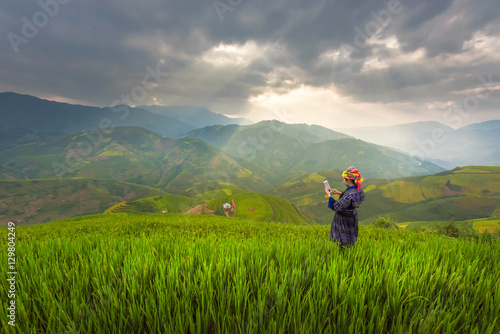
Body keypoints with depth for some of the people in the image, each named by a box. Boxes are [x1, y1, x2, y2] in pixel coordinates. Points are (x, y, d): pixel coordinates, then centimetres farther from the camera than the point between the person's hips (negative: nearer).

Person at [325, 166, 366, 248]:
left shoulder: (350, 194, -34)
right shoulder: (357, 189, -6)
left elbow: (336, 207, -27)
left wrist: (329, 195, -17)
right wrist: (340, 193, 9)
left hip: (344, 220, -9)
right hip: (351, 217, 9)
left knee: (343, 244, 11)